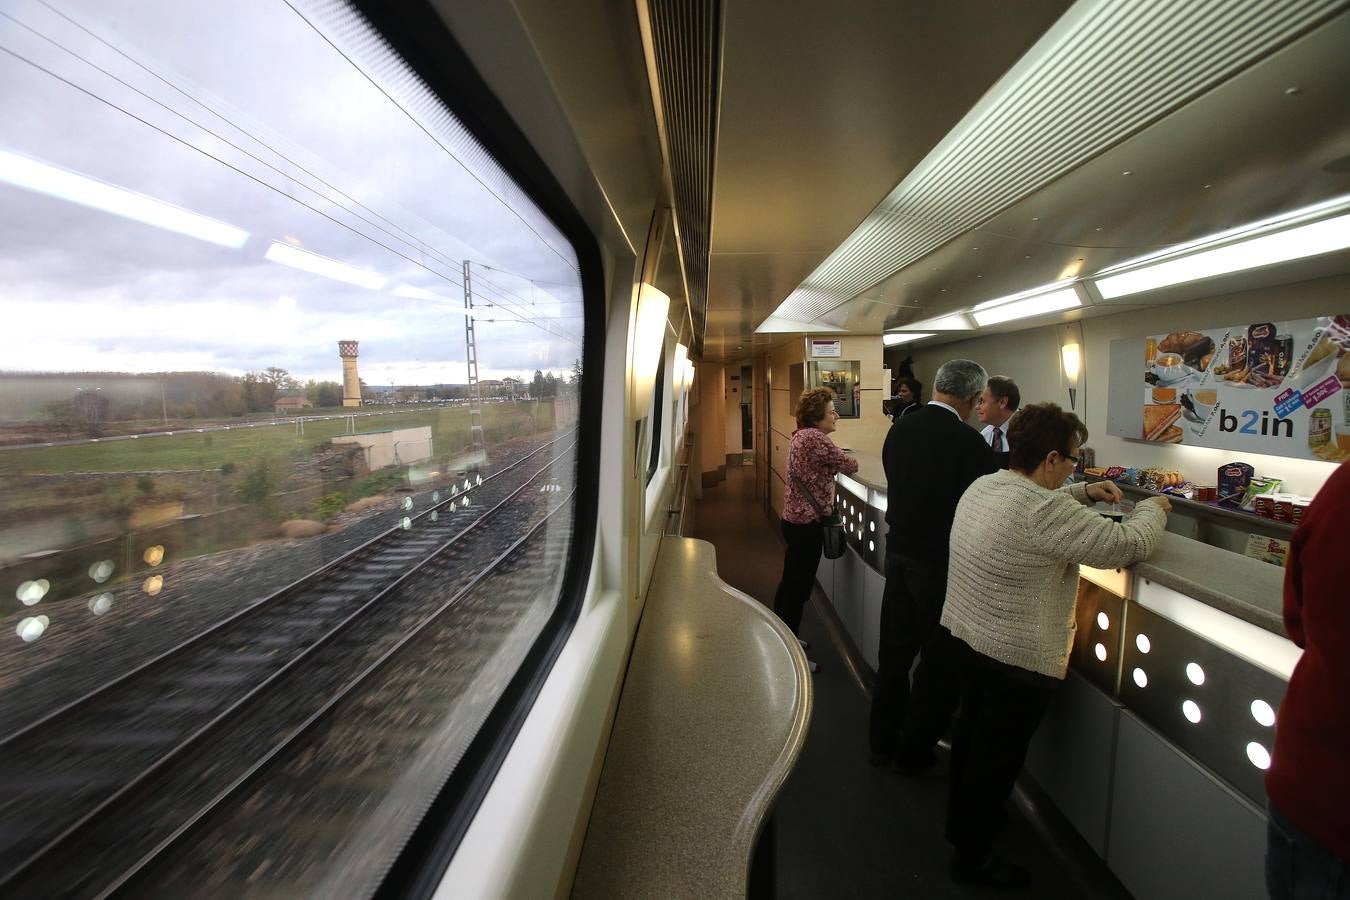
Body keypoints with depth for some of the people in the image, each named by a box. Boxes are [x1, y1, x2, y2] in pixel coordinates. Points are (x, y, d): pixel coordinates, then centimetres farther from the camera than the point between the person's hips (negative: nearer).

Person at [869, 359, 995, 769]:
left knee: (894, 650, 18)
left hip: (899, 552, 6)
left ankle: (882, 741, 33)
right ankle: (914, 750, 27)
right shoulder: (970, 443, -20)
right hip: (942, 563, -6)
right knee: (939, 659, 13)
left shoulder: (899, 428, -1)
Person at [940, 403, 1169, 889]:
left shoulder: (982, 486, 1)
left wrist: (1082, 493, 15)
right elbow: (1128, 545, -21)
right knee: (998, 757, 10)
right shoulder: (1043, 512, -27)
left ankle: (960, 817, 47)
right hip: (1016, 658, -9)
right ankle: (971, 854, 29)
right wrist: (1153, 510, -2)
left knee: (971, 731, 26)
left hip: (965, 636, 9)